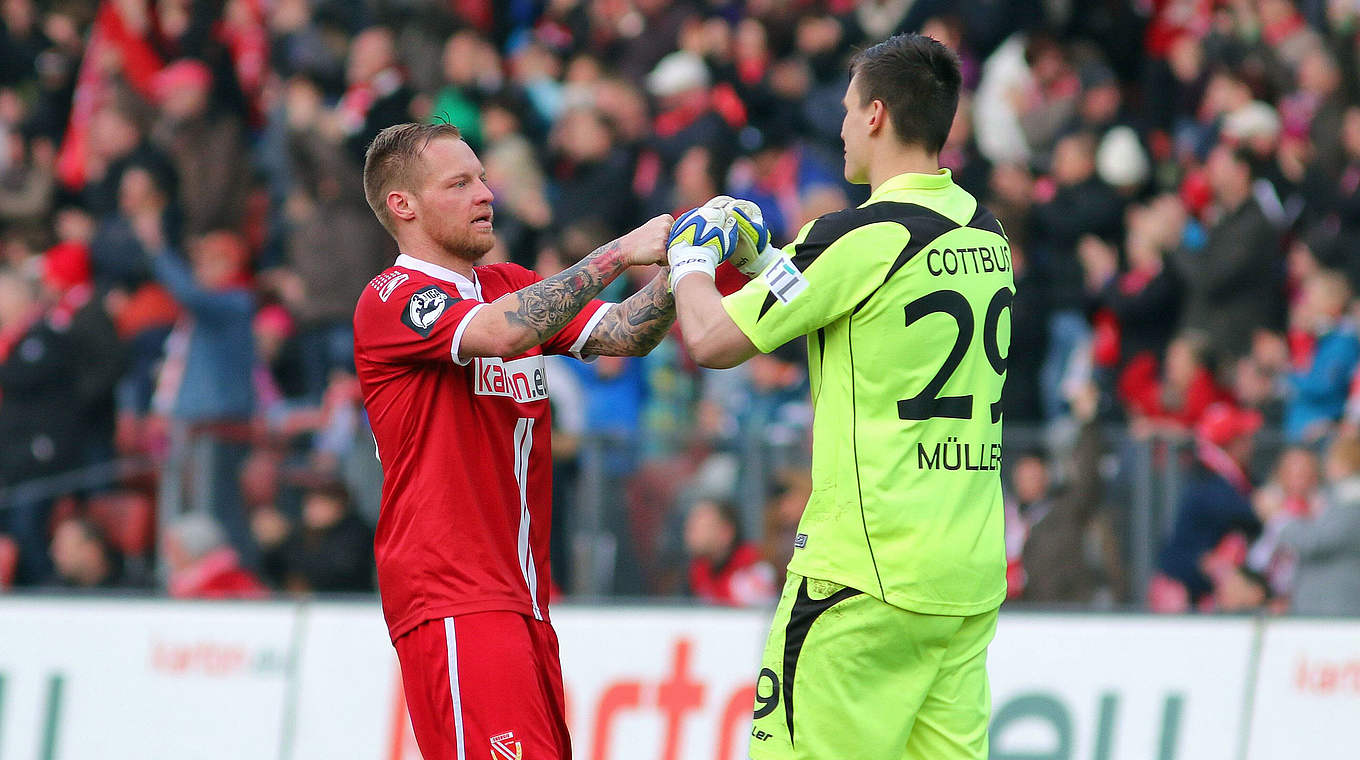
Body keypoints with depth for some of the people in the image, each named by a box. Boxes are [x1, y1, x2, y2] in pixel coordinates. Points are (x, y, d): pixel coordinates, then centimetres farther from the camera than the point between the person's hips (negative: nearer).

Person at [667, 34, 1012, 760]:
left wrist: (691, 258, 10)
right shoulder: (984, 232, 11)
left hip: (869, 567, -8)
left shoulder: (863, 237, -13)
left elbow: (712, 340, -9)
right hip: (973, 573, 8)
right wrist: (761, 258, 27)